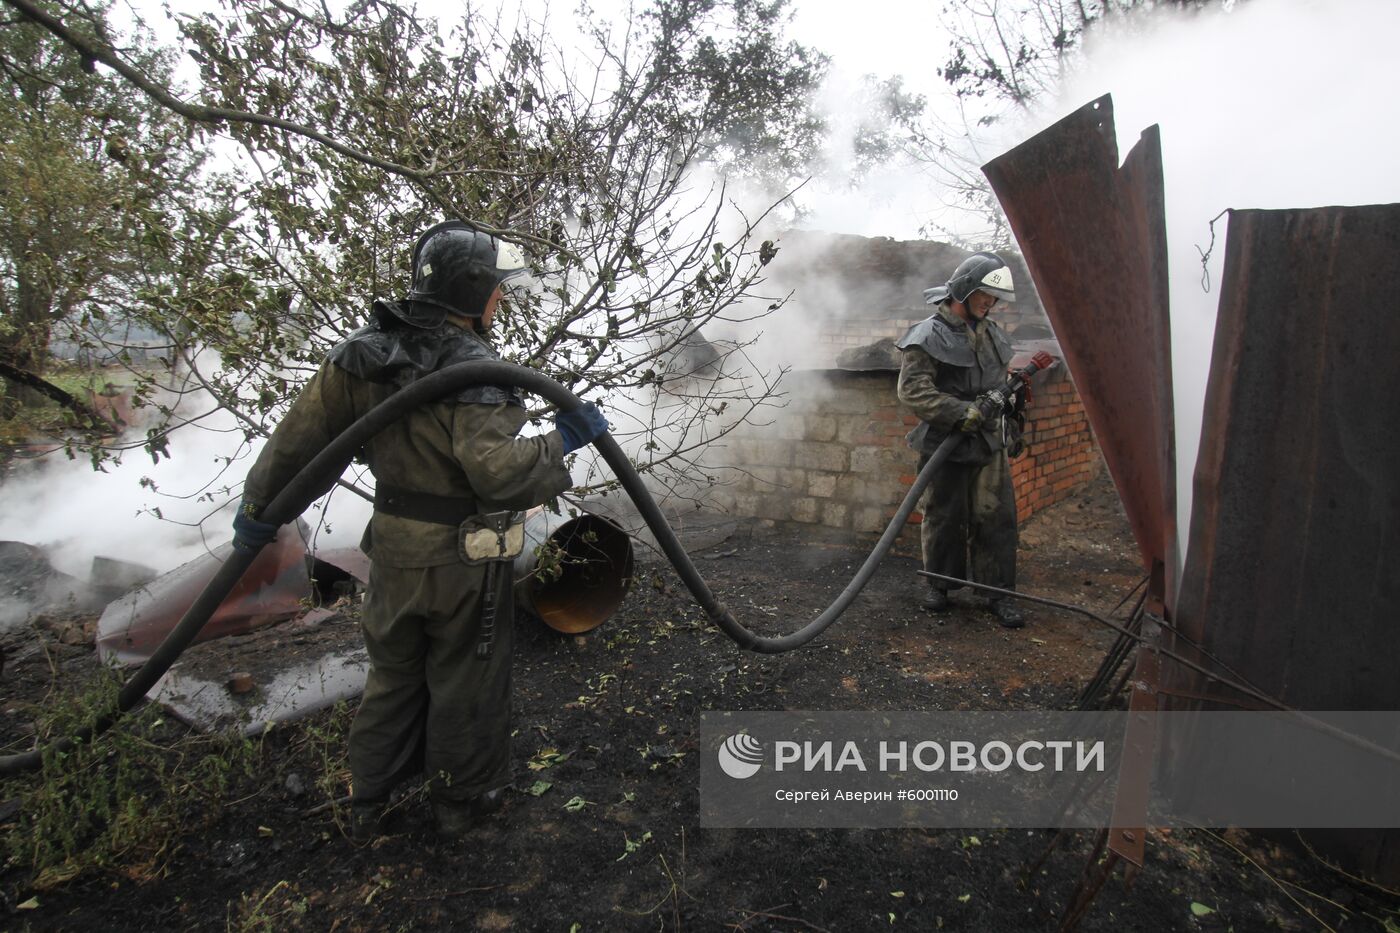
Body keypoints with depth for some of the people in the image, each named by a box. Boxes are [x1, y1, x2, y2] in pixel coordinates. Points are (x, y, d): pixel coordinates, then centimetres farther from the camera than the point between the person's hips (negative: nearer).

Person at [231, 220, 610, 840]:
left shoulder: (363, 352, -1)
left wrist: (258, 507, 15)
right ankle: (461, 801, 36)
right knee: (464, 682, 15)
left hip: (393, 549, 6)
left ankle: (368, 802, 41)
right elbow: (499, 471, -34)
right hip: (462, 558, -6)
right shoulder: (471, 369, -23)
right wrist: (563, 440, -20)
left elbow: (300, 434, 4)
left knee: (393, 673, 25)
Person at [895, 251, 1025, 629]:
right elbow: (912, 391, -20)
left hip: (989, 443, 6)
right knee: (943, 518, 6)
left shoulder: (991, 332, 14)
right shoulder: (928, 336, -10)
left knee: (996, 517, 4)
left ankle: (999, 593, 13)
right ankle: (938, 584, 24)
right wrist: (961, 413, -27)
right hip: (946, 445, -6)